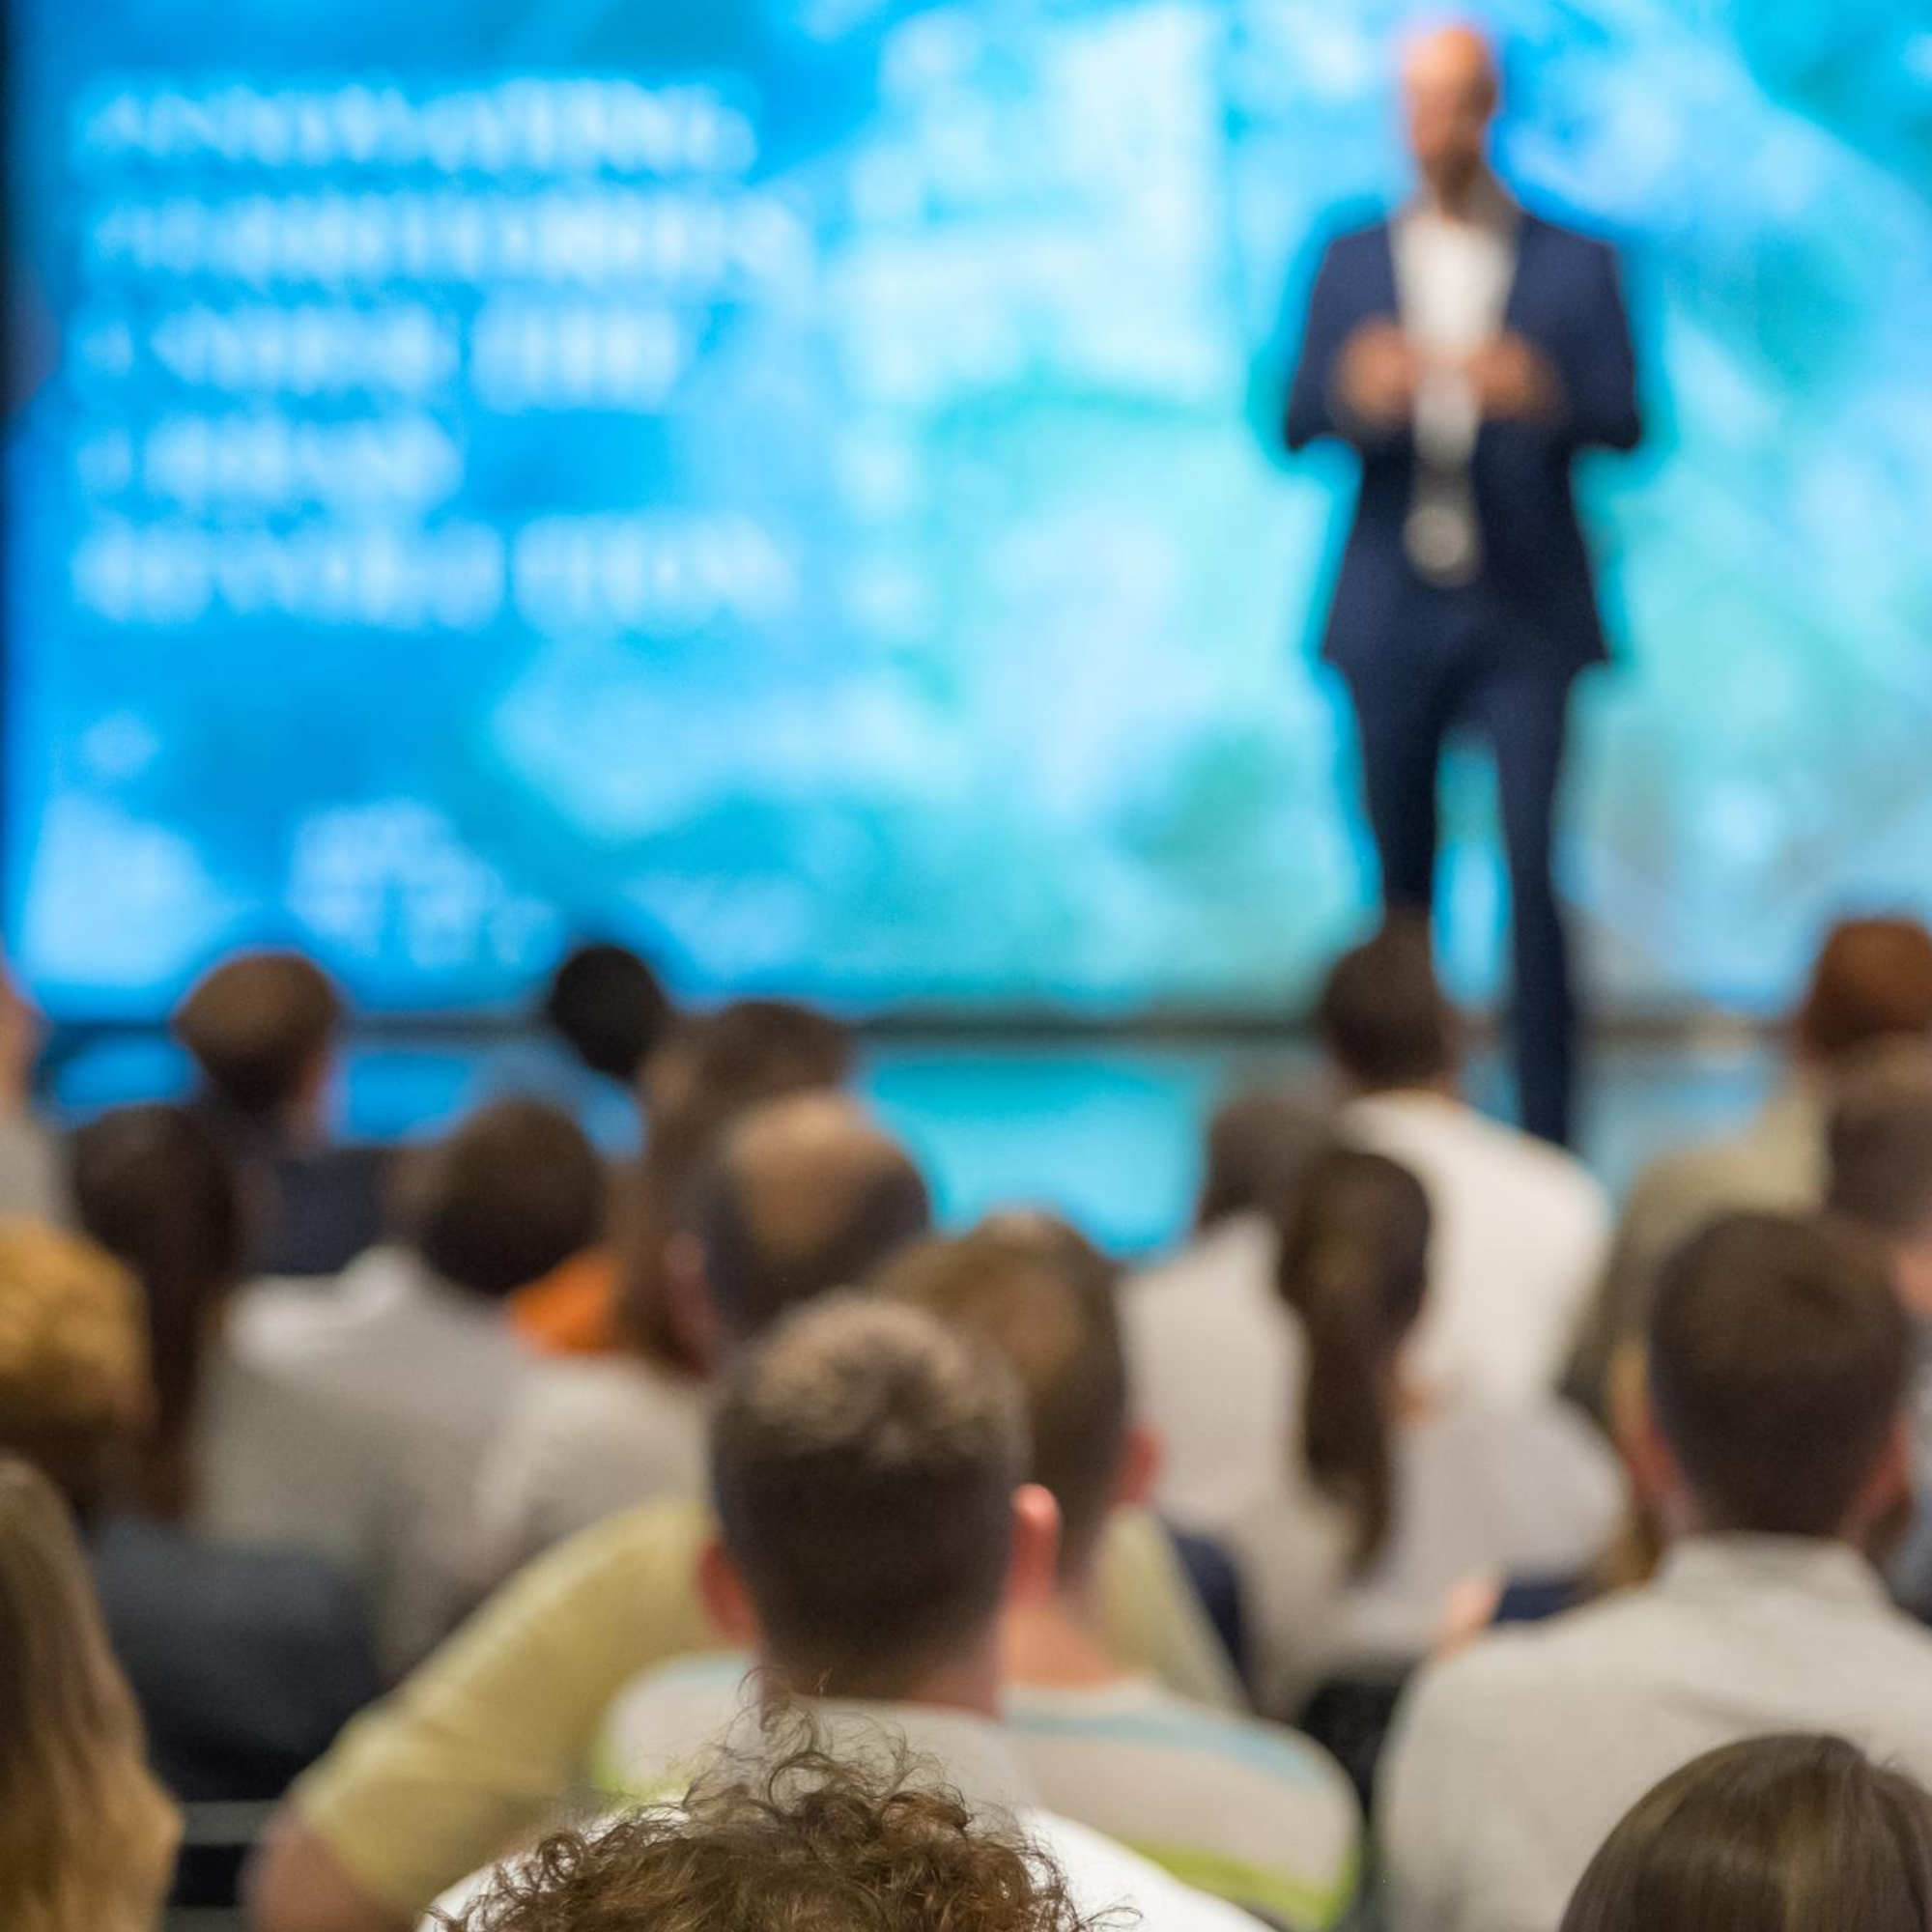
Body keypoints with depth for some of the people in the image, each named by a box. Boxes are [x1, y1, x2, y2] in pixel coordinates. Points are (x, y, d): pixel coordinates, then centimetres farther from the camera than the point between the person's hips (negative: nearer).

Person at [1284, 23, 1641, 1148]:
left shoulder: (1575, 266, 6)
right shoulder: (1352, 265, 12)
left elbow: (1625, 422, -4)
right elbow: (1296, 424, 4)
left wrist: (1540, 392, -25)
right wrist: (1353, 393, -19)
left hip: (1525, 616, -2)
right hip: (1393, 617, 2)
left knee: (1533, 866, -10)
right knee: (1402, 874, 4)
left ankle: (1548, 1129, -7)